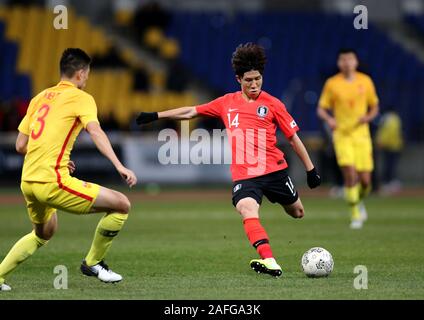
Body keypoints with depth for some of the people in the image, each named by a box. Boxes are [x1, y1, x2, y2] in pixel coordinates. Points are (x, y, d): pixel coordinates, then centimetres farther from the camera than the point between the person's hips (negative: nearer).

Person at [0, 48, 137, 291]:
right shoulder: (81, 98, -1)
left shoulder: (40, 97, 18)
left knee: (43, 233, 34)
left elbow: (21, 145, 18)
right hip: (53, 182, -8)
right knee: (121, 205, -2)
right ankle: (93, 262, 10)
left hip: (28, 182, 8)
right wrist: (119, 166, -29)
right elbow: (96, 132, -19)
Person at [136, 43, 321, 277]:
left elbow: (293, 137, 7)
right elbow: (191, 112, 17)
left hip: (274, 170, 0)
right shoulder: (227, 103, 9)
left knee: (297, 213, 11)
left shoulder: (272, 104, 2)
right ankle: (269, 263, -37)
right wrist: (156, 116, 15)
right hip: (243, 175, 0)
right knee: (247, 210, -28)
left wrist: (310, 169, 8)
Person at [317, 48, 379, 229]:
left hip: (361, 134, 2)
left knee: (365, 180, 0)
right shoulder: (332, 84, 0)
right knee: (350, 174, -18)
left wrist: (368, 117, -7)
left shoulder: (365, 81, 5)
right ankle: (355, 213, -5)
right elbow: (321, 109, 5)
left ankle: (359, 201, 33)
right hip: (342, 134, -2)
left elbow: (374, 107, 14)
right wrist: (329, 119, -16)